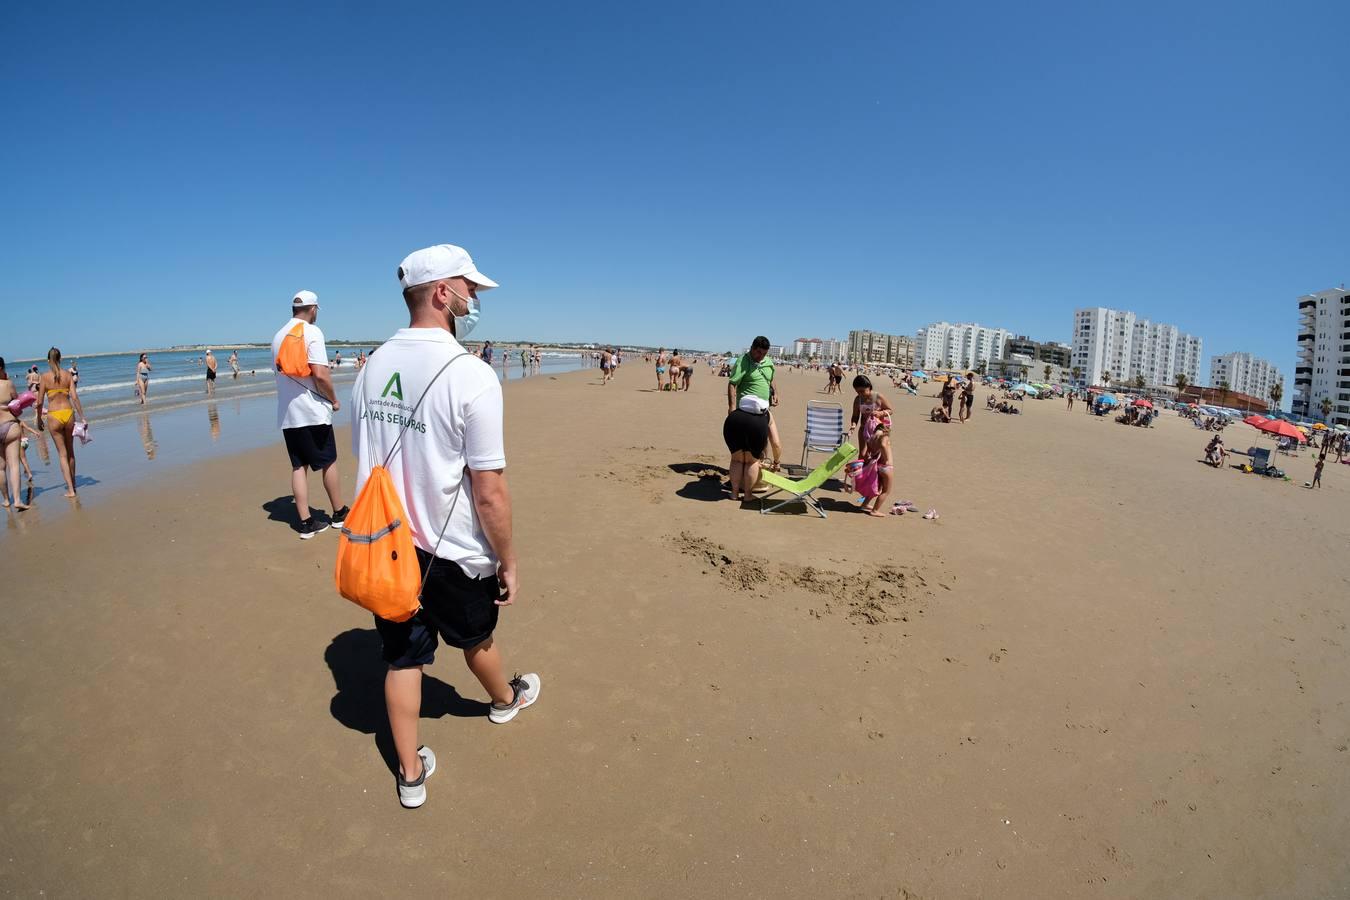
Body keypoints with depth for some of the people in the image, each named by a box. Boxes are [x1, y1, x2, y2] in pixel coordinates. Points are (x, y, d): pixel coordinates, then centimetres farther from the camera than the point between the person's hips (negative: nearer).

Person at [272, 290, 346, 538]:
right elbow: (320, 374, -19)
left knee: (298, 466, 6)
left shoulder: (278, 336, 13)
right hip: (313, 412, -6)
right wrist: (334, 399, -5)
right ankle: (339, 513, 18)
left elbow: (279, 371, 19)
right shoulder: (311, 332, -10)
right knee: (328, 462, 7)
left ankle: (307, 522, 7)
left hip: (287, 414, 6)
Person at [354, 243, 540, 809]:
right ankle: (504, 701, 53)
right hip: (453, 554, -4)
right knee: (475, 638, 23)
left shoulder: (372, 368, -1)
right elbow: (489, 492, -22)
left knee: (402, 658, 18)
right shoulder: (470, 375, -23)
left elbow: (365, 462, 9)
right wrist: (509, 563, -10)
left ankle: (411, 774, 34)